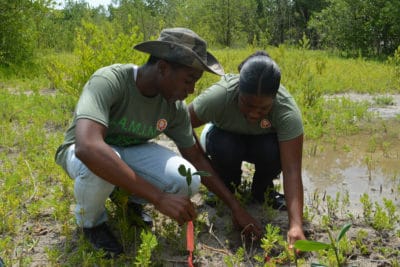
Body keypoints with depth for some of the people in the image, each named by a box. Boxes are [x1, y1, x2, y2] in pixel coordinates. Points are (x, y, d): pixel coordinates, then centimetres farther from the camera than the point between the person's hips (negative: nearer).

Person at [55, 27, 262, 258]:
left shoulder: (175, 106, -17)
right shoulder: (108, 81, -35)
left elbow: (196, 157, -3)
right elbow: (88, 148, -50)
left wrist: (235, 206, -5)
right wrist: (159, 198, -50)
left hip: (132, 150, 4)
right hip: (83, 152, -4)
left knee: (188, 182, -22)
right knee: (98, 166, -41)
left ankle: (128, 197, 9)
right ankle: (91, 220, -6)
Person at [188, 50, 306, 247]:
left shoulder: (287, 111, -36)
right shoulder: (218, 96, -37)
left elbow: (292, 170, -41)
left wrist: (296, 225, -50)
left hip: (262, 142, 0)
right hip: (226, 137, 0)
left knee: (273, 151, -33)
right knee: (224, 148, -34)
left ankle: (262, 190, -1)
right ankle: (225, 186, -1)